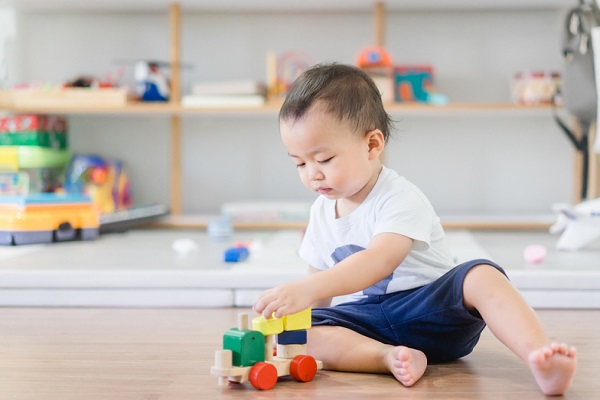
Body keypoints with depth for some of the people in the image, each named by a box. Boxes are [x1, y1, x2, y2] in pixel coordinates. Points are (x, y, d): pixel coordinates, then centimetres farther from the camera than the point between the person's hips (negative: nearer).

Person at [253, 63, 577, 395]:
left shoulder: (400, 199, -16)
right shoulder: (321, 212, 8)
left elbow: (379, 261, -36)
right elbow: (319, 282, 21)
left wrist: (305, 289, -48)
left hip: (434, 308, -5)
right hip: (372, 323, 5)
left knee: (481, 275, -33)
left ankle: (539, 357, -51)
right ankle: (390, 356, -41)